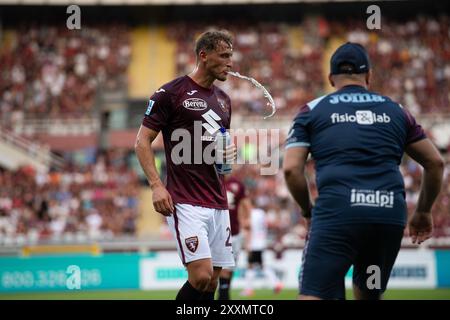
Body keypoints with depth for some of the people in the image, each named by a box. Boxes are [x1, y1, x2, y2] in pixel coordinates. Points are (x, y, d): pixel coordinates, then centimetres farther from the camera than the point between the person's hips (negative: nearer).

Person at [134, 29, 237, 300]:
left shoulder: (223, 99, 16)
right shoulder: (170, 93, -5)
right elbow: (142, 142, -4)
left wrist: (231, 152, 4)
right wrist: (157, 185, -16)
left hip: (218, 203, 7)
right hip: (186, 202, -7)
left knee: (212, 281, 5)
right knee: (201, 276, -18)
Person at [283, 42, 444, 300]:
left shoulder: (313, 110, 15)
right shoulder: (396, 111, 21)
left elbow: (292, 169, 5)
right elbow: (435, 163, 21)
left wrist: (308, 211, 20)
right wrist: (424, 211, 34)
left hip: (336, 211, -3)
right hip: (391, 213, 3)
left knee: (314, 295, -8)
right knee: (369, 294, 23)